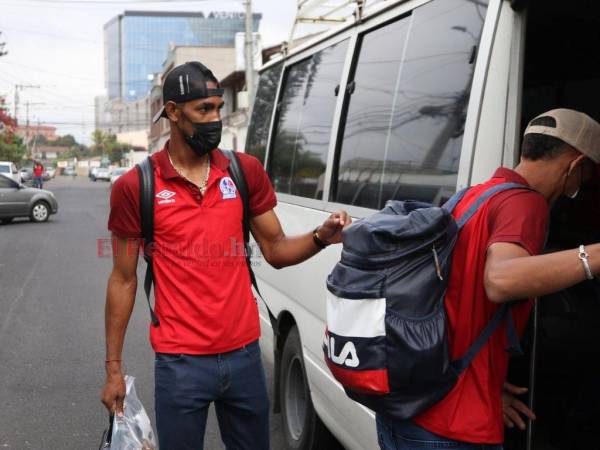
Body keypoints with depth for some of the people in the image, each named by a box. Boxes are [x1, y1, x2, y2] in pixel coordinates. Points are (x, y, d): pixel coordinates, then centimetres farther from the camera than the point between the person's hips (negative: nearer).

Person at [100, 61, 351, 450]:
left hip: (244, 354, 3)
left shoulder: (246, 171, 2)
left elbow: (276, 251, 9)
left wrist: (320, 237, -12)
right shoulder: (136, 187, -5)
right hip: (180, 363, -3)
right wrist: (114, 367, 2)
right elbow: (123, 280, 1)